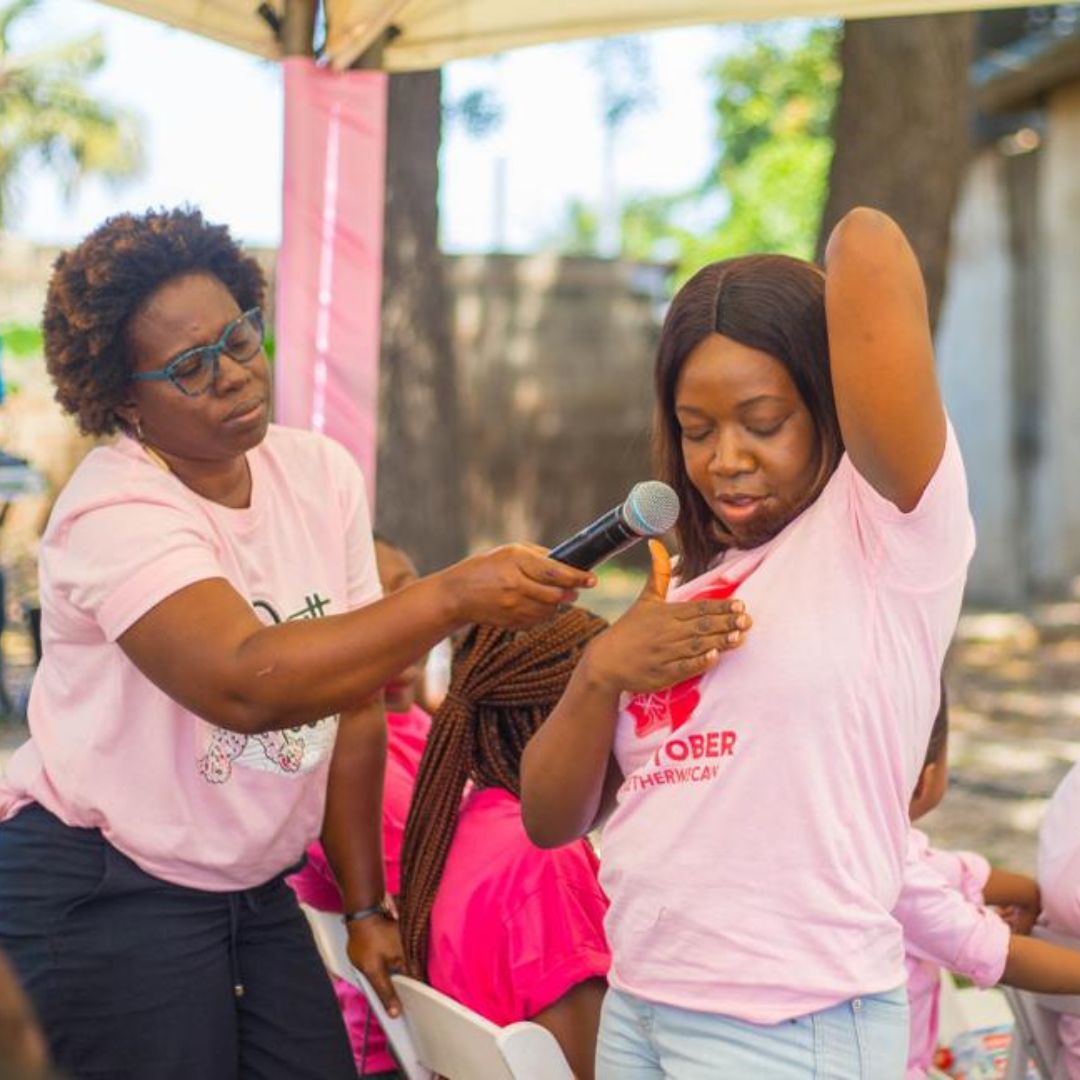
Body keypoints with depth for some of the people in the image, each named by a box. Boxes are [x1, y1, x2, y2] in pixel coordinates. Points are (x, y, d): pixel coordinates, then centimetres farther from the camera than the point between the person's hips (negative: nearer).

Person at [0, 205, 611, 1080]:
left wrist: (366, 906, 6)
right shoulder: (115, 514, -20)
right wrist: (457, 596, -40)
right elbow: (244, 683, -36)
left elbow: (352, 707, 3)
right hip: (105, 898, -6)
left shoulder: (323, 475, 0)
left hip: (253, 888, 6)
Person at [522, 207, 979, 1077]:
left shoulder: (885, 534, -9)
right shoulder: (683, 591, 11)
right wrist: (602, 670, -8)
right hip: (634, 1006, 6)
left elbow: (867, 248, -23)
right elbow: (550, 821, 9)